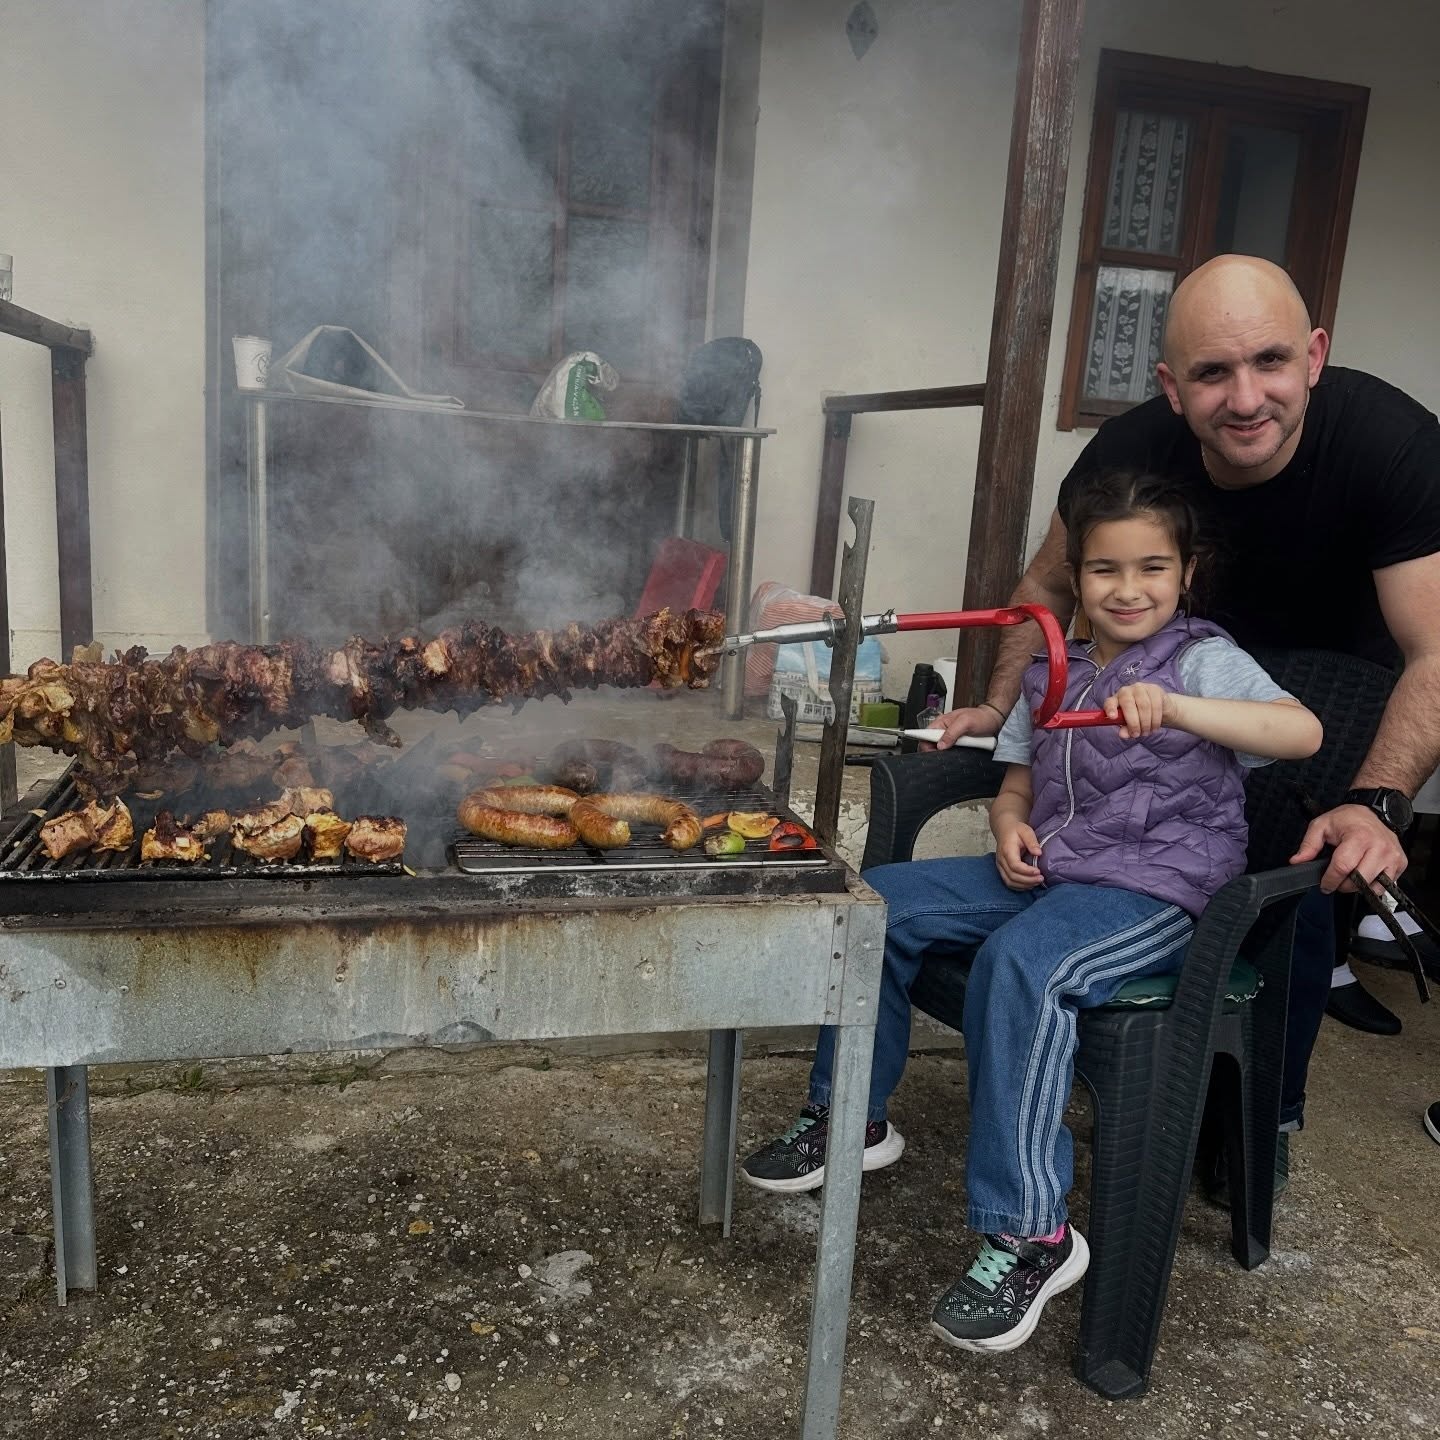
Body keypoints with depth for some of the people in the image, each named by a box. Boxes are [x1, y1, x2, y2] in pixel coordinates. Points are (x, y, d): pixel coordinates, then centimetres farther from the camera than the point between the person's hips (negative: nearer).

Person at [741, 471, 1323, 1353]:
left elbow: (1303, 732, -21)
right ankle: (852, 1119, 10)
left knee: (1020, 964, -35)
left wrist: (1174, 708, -36)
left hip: (1153, 890, -7)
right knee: (880, 902, -6)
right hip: (1044, 873, 7)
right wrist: (1011, 827, -2)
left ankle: (1029, 1233, -23)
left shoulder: (1204, 661, -3)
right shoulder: (1055, 675, 16)